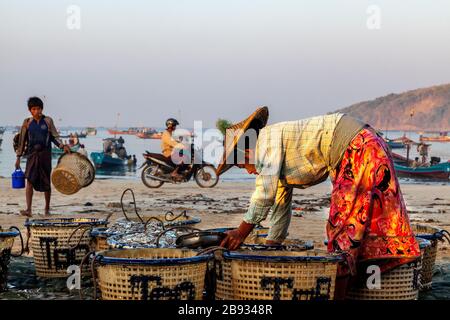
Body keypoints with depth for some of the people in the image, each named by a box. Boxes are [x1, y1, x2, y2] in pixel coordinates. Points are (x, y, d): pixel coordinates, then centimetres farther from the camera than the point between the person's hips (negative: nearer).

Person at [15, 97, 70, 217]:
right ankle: (28, 209, -19)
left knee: (46, 182, 7)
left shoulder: (48, 121, 3)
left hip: (45, 154, 0)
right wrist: (18, 157, 9)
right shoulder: (27, 123, 6)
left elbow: (54, 137, 6)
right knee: (30, 181, -13)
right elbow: (22, 140, 10)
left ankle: (47, 208, 22)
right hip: (32, 154, 0)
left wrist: (63, 146, -11)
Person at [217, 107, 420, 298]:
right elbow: (282, 206, 28)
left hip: (359, 147, -10)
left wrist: (242, 232, -9)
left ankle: (336, 296, -6)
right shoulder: (281, 165, 22)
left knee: (344, 226, -8)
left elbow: (265, 191, -15)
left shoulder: (268, 137, -6)